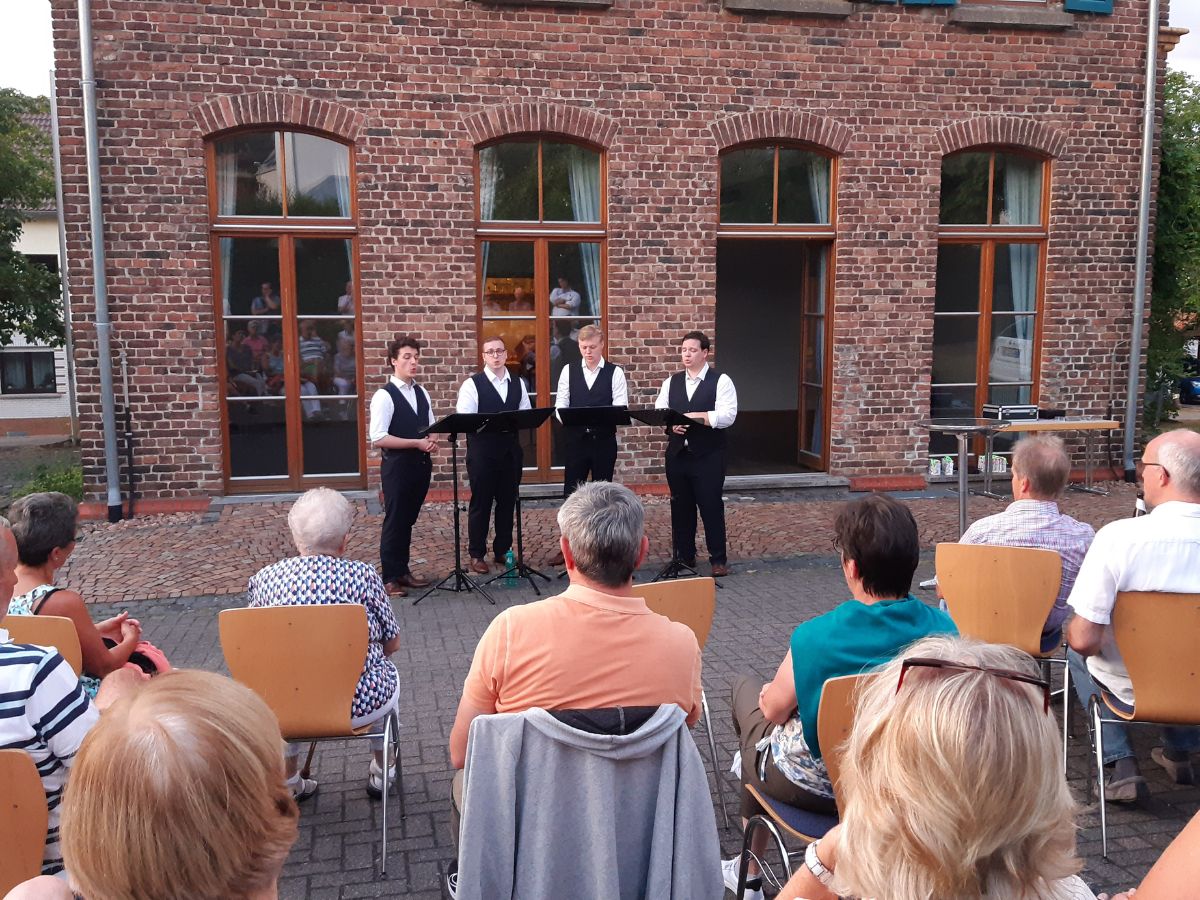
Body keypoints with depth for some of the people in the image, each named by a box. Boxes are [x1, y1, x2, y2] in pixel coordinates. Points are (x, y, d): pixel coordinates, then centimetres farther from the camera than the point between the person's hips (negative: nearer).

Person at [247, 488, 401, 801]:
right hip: (360, 704, -2)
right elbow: (392, 644, -1)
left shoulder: (265, 578, -7)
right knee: (388, 672, 31)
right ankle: (382, 772, 43)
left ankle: (289, 782, 43)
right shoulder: (362, 575, -12)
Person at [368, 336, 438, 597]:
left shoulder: (422, 393, 10)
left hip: (421, 464, 6)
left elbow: (431, 427, 18)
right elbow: (377, 438, -18)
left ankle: (402, 571, 27)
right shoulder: (385, 396, -12)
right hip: (397, 465, -6)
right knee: (394, 521, 2)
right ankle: (390, 578, 13)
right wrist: (416, 443, -19)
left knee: (408, 521, 15)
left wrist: (432, 441, -6)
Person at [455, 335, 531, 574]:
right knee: (481, 503, 4)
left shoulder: (518, 384, 10)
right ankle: (477, 555, 14)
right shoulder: (472, 384, -5)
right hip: (482, 451, -4)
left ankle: (503, 550, 25)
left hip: (510, 449, 4)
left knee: (508, 502, 11)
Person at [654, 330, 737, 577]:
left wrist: (693, 416, -19)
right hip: (677, 454, 5)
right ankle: (684, 557, 23)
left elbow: (727, 415, -15)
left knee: (711, 506, -1)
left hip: (708, 456, -4)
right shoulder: (671, 382, 11)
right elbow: (658, 412, 7)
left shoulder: (721, 381, -4)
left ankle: (718, 560, 10)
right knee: (680, 507, 11)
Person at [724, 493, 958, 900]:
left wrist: (767, 693, 9)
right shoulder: (944, 628, -17)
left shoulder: (814, 638, -30)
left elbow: (774, 709, -13)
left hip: (817, 785, -5)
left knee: (746, 689, 24)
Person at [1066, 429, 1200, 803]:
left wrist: (1076, 636, 0)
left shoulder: (1118, 535, -26)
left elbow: (1084, 640, -23)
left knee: (1077, 654, 29)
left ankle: (1121, 763, 17)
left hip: (1132, 688, -3)